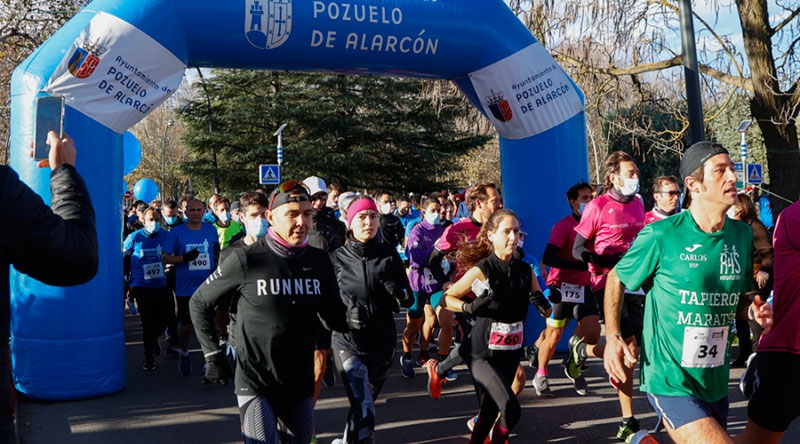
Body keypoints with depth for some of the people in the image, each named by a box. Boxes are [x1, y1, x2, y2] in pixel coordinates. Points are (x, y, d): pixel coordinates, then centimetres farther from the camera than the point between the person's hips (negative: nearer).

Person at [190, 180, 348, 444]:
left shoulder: (319, 261, -1)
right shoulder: (245, 260, -12)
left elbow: (336, 317, 8)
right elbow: (199, 303, 0)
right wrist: (212, 355, -2)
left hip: (300, 381, 4)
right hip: (256, 380, -4)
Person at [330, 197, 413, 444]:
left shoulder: (389, 254, -2)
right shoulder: (339, 257, -6)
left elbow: (408, 299, 3)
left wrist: (399, 293, -19)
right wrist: (345, 312, -19)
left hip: (382, 342, 3)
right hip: (348, 342, -3)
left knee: (366, 403, 22)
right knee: (364, 412, -16)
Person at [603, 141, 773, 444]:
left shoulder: (743, 234, 3)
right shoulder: (661, 235, -13)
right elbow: (616, 279, 0)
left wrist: (756, 312, -4)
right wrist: (613, 337, -8)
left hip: (716, 383, 6)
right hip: (671, 383, -6)